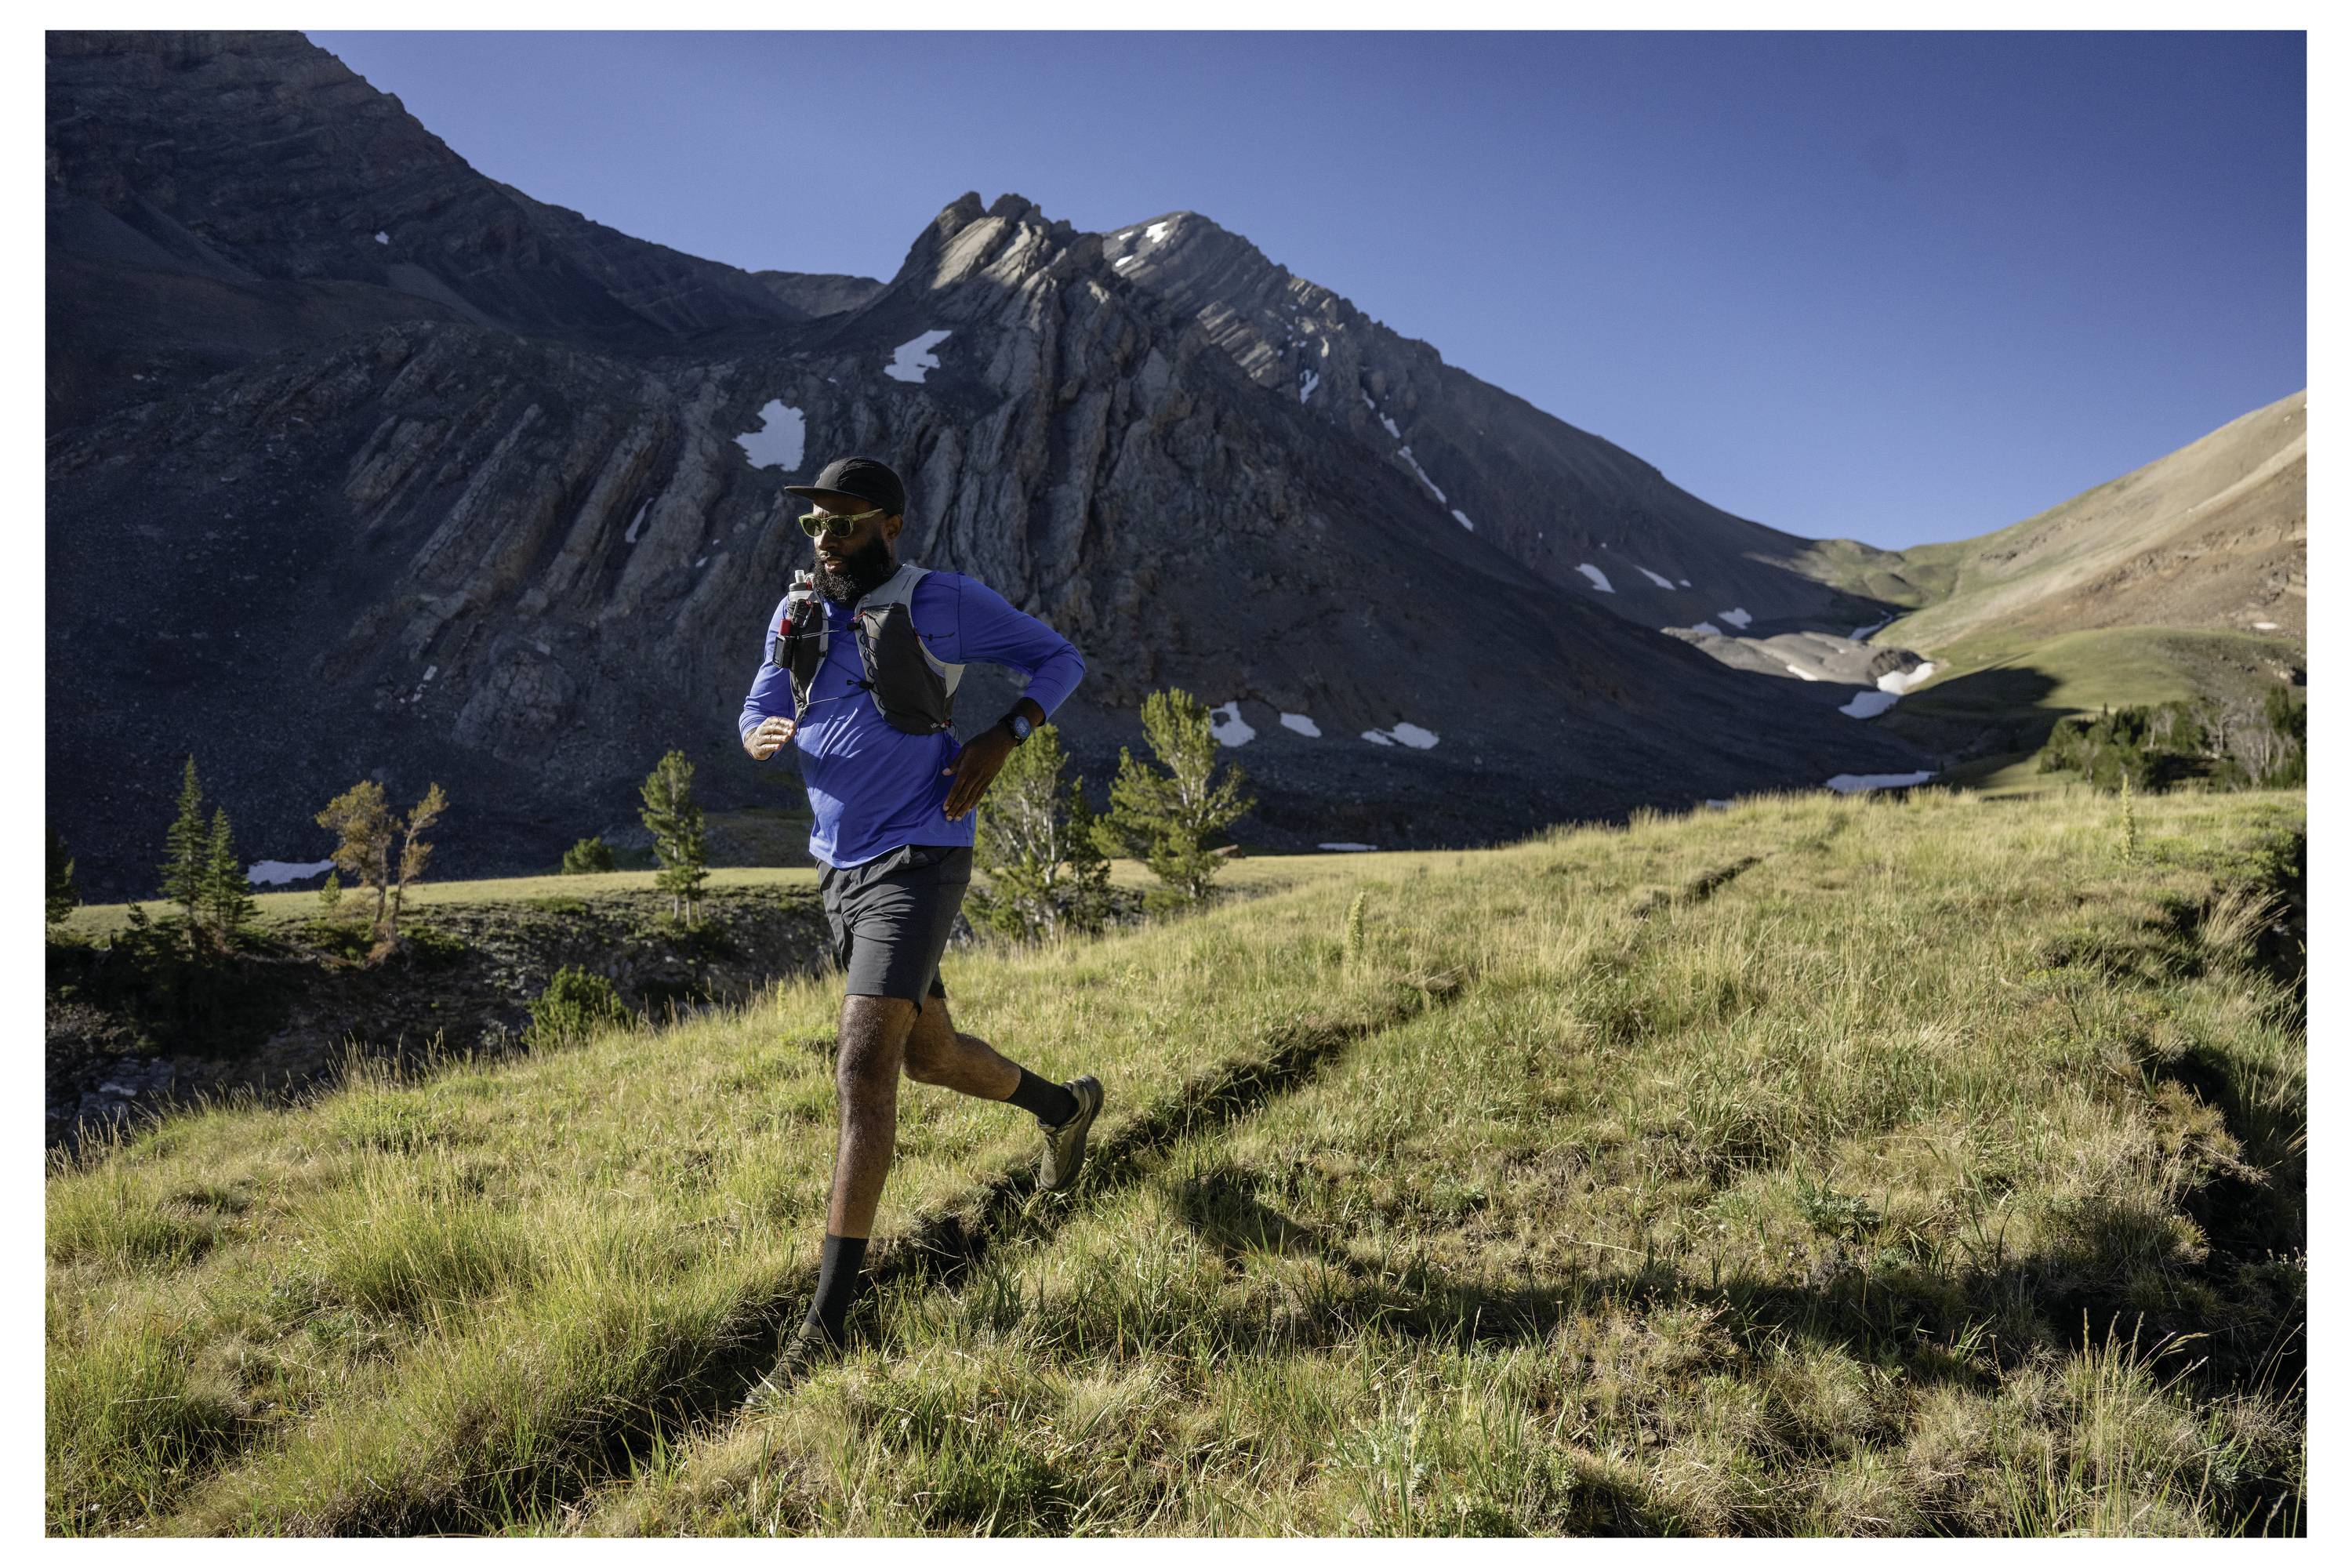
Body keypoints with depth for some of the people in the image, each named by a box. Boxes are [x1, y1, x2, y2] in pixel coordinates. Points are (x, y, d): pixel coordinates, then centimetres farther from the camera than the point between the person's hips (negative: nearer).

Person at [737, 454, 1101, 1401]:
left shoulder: (944, 603, -6)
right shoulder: (798, 613, 9)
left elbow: (1059, 659, 2)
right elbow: (758, 713, 14)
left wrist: (1001, 740, -14)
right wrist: (766, 736, -12)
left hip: (916, 865, -7)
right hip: (838, 870, 7)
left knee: (863, 1076, -17)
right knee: (928, 1055, 21)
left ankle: (825, 1329, -12)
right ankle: (1064, 1108, 50)